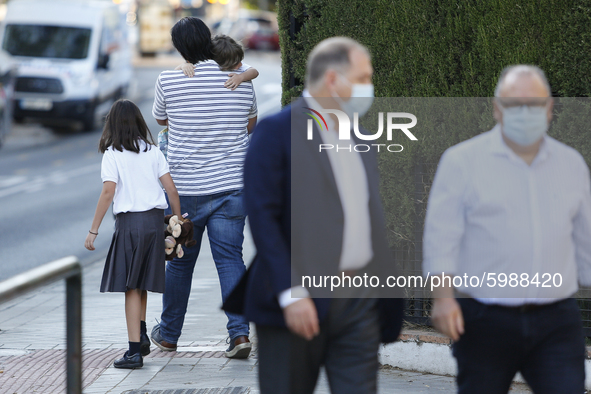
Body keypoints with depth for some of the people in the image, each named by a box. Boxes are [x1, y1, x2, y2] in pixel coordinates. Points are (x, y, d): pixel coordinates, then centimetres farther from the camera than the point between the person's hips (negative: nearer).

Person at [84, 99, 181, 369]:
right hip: (156, 218, 4)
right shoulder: (152, 151, 7)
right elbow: (171, 188, 3)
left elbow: (108, 193, -12)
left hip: (129, 221, -4)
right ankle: (141, 335, 18)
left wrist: (93, 230, -8)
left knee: (131, 286, -1)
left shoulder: (112, 154, -4)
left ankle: (135, 351, -5)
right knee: (142, 283, 20)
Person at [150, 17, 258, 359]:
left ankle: (169, 334, 26)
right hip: (232, 186, 1)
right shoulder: (241, 82, -1)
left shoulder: (169, 81, -8)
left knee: (180, 262, 12)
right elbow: (251, 126, 16)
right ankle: (240, 332, -11)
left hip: (186, 189, -1)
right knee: (230, 259, 2)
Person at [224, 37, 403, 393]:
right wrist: (290, 294, -20)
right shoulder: (277, 131, -7)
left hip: (359, 303, 6)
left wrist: (386, 292, 13)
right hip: (301, 301, -6)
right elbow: (263, 217, -13)